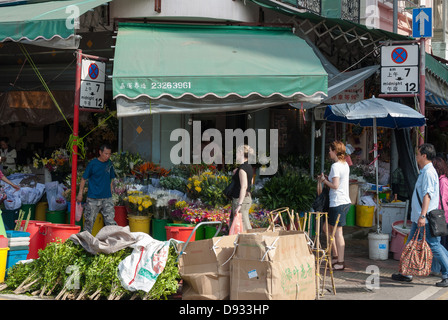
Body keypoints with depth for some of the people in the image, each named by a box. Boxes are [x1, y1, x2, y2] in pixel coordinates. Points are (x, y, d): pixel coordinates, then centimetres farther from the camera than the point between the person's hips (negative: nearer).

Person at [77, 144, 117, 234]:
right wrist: (80, 193, -3)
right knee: (89, 220, 4)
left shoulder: (109, 163, 8)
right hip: (93, 198, -3)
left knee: (111, 221, -2)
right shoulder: (92, 164, -5)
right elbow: (84, 179, 0)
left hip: (107, 198, 3)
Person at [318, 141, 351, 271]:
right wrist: (326, 179, 13)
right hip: (345, 201, 10)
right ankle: (336, 257, 24)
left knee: (337, 232, -5)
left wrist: (324, 180, -5)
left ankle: (340, 262, -3)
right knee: (329, 228, 19)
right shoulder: (345, 165, 14)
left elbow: (335, 186, -20)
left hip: (338, 203, -10)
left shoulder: (335, 166, -14)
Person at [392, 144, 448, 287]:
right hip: (418, 218, 10)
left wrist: (422, 216, -30)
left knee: (434, 246, -6)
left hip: (426, 219, -10)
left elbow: (427, 195, -24)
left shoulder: (429, 173, -16)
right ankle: (407, 273, 23)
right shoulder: (424, 172, 16)